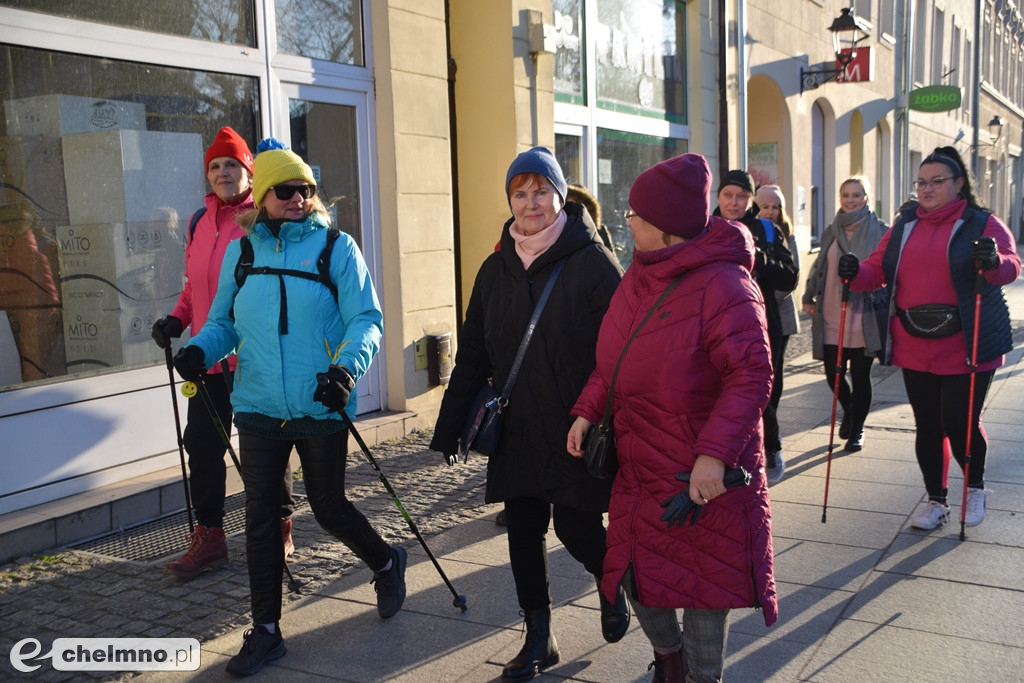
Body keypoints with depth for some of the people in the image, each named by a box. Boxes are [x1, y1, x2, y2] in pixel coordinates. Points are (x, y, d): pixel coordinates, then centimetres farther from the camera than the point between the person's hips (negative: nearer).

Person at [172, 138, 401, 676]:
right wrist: (199, 349, -8)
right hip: (258, 408, 3)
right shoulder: (240, 252, 9)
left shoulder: (335, 246, -2)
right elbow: (223, 322, 14)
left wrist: (346, 367, -26)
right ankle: (265, 631, 21)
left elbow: (365, 320, -8)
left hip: (321, 409, -3)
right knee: (260, 518, 6)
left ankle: (387, 563, 41)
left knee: (329, 509, 10)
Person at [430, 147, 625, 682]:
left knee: (575, 528, 0)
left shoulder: (591, 261, -8)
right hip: (517, 431, 5)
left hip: (578, 430, -4)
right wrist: (449, 427, 8)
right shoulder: (496, 268, 7)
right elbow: (472, 355, 10)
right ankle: (539, 639, 24)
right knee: (523, 530, 7)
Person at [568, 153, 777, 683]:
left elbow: (752, 376, -24)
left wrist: (715, 453, -31)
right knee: (636, 575, 16)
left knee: (705, 582, 8)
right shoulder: (638, 278, 6)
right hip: (640, 469, 8)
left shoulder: (723, 286, -20)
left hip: (706, 475, -7)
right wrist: (588, 410, 1)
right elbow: (612, 361, 14)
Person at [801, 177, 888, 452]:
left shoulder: (879, 230, -1)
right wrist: (809, 298, 12)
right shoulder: (831, 232, 12)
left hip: (863, 319, -3)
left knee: (860, 377, 4)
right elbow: (818, 268, 19)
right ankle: (849, 411, 36)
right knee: (833, 374, 5)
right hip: (831, 318, 4)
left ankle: (856, 430, 23)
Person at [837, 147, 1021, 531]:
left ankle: (975, 488, 27)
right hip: (915, 347, 4)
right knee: (927, 426, 10)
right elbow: (878, 269, 8)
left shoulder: (982, 224, -1)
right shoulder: (904, 227, 12)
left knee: (960, 423, -3)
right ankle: (936, 501, 26)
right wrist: (855, 273, -14)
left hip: (966, 347, -4)